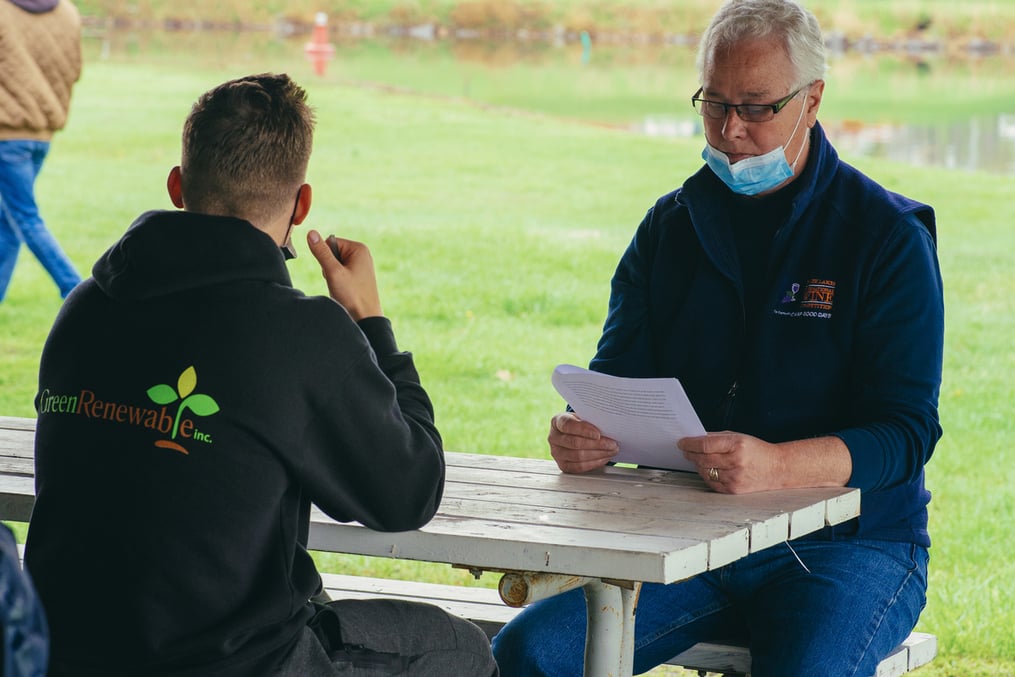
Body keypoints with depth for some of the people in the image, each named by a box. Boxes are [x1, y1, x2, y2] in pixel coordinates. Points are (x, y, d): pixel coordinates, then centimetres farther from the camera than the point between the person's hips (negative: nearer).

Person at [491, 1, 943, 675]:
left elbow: (906, 431, -12)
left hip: (846, 543, -4)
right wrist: (581, 434, -16)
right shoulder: (669, 227, 11)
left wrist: (774, 466, -31)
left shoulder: (889, 236, -4)